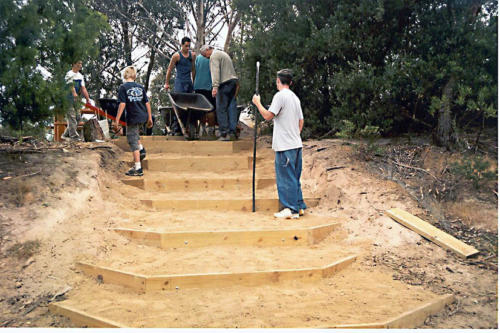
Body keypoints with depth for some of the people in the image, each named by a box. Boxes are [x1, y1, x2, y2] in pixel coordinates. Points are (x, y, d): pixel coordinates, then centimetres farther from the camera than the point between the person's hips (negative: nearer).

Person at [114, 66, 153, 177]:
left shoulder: (123, 87, -6)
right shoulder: (140, 87, 8)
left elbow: (122, 104, -14)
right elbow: (147, 103, 9)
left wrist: (116, 121, -12)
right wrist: (150, 118, 16)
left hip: (133, 117, -6)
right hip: (143, 117, 6)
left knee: (133, 141, 1)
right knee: (134, 133, 34)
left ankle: (138, 168, 1)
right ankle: (141, 149, 22)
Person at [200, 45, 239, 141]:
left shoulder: (214, 56, -3)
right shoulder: (223, 53, 28)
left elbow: (215, 71, -17)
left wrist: (215, 86, -25)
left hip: (225, 82, -9)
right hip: (233, 80, 9)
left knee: (221, 109, -6)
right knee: (231, 107, 6)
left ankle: (224, 134, -8)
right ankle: (232, 132, 4)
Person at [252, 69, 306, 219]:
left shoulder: (280, 95, -10)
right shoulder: (295, 97, 16)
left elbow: (268, 116, -15)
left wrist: (258, 103, -1)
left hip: (285, 145, -8)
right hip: (296, 144, 8)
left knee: (286, 177, -4)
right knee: (294, 177, 15)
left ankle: (291, 209, -2)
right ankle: (300, 206, 19)